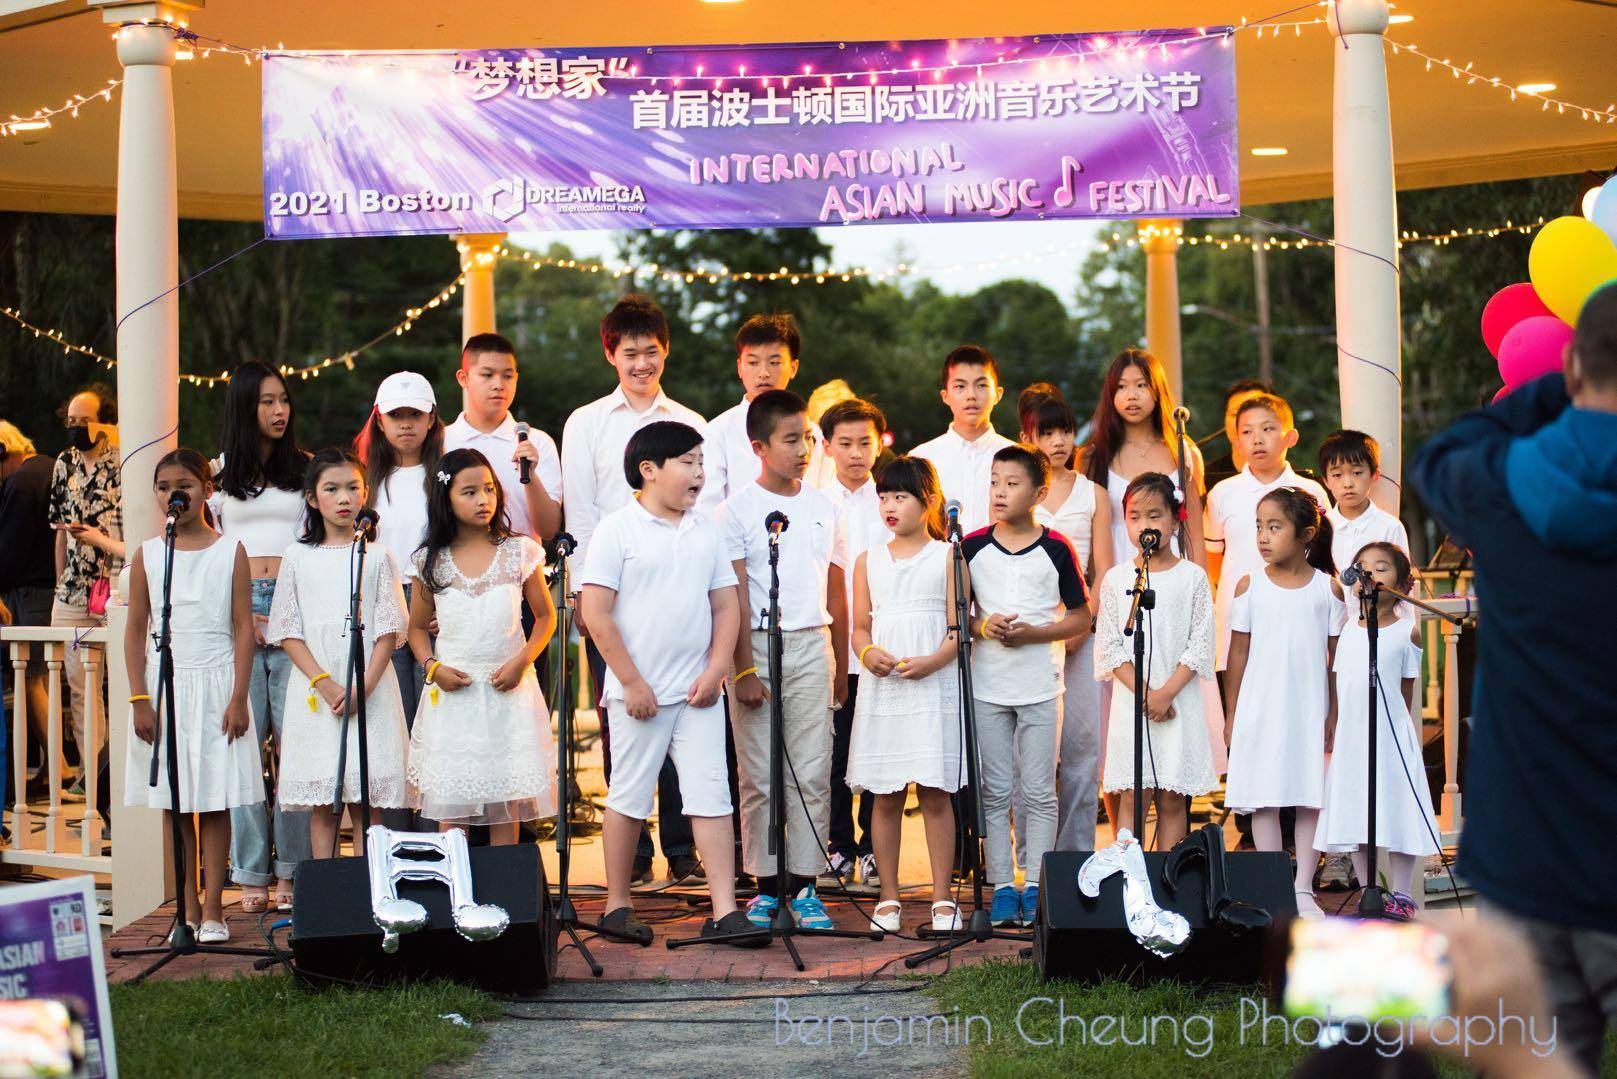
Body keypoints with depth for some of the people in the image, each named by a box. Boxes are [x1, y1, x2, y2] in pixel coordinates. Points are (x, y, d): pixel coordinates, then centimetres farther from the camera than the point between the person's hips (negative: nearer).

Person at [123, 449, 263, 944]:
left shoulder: (229, 552, 1)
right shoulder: (148, 555, 5)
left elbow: (243, 628, 0)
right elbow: (136, 630, 6)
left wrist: (239, 698, -6)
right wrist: (139, 699, -2)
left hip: (215, 684, -2)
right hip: (164, 684, 2)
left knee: (215, 801, -2)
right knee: (176, 802, 3)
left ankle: (212, 908, 3)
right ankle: (187, 908, 11)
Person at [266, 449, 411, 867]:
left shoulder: (376, 555, 6)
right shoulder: (298, 558, 7)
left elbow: (388, 630, 1)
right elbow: (288, 632, 3)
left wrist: (365, 686, -13)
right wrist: (324, 683, -11)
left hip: (369, 692, -1)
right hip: (315, 688, 1)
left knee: (366, 804, -2)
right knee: (321, 805, 1)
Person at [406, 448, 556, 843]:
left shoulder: (519, 552, 2)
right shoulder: (432, 561, 4)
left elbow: (545, 616, 8)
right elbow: (417, 627, 13)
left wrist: (521, 662, -7)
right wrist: (433, 667, -5)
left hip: (507, 689, 0)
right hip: (452, 690, 1)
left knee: (506, 801, 1)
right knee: (450, 802, 0)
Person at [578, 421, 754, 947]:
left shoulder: (706, 530, 10)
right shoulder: (618, 528, -5)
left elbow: (726, 606, 12)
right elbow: (596, 612, -9)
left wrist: (715, 672, -1)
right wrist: (632, 683, -11)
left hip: (698, 691, 4)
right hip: (639, 693, -4)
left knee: (712, 796, 0)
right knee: (629, 798, 5)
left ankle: (724, 911, 1)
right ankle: (618, 906, 17)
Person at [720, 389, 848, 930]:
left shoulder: (824, 509, 10)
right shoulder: (738, 509, -2)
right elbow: (735, 596, -5)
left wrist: (842, 666, 14)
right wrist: (745, 669, -11)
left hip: (813, 646, 3)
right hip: (757, 644, -3)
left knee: (812, 774, 0)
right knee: (760, 776, 1)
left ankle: (804, 885, 6)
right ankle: (765, 886, 9)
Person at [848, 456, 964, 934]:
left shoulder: (946, 556, 3)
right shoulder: (868, 560, 13)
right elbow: (860, 626, 14)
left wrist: (933, 661, -18)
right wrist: (867, 653, -8)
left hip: (933, 687, -3)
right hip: (881, 688, 3)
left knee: (935, 795, -3)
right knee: (884, 797, 4)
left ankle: (942, 899, 4)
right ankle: (889, 899, 12)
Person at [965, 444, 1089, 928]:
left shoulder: (1056, 549, -3)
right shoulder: (972, 547, 3)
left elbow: (1080, 617, 1)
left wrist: (1032, 633, -13)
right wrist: (983, 626, -12)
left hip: (1040, 685, -2)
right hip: (987, 684, 2)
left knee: (1038, 791, 2)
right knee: (994, 792, 5)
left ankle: (1035, 887, 9)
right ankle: (1002, 886, 11)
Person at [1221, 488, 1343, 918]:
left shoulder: (1329, 588, 0)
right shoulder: (1250, 585, 0)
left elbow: (1336, 656, 4)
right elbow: (1239, 652, 3)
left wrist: (1334, 714, 2)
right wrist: (1231, 714, 2)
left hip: (1311, 708, 0)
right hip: (1260, 707, 0)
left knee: (1312, 798, 3)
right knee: (1265, 799, 1)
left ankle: (1303, 889, 12)